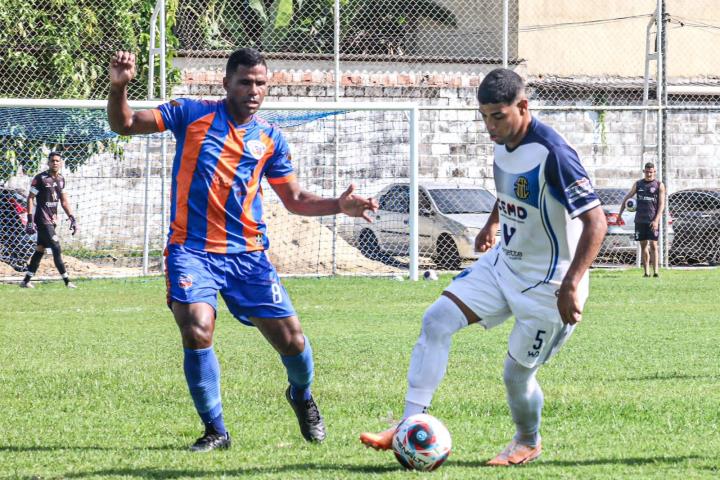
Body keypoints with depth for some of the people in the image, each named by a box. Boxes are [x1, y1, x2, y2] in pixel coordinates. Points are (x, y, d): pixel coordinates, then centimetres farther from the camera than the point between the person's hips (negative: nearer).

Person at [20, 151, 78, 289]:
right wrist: (30, 220, -16)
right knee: (57, 249, -11)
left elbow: (64, 201, 17)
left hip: (52, 220, 7)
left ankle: (26, 281, 15)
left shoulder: (61, 179, 10)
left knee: (40, 249, 9)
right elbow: (30, 198, -10)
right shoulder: (40, 178, -11)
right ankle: (67, 281, -9)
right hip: (42, 220, -7)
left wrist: (72, 218, 10)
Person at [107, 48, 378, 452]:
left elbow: (295, 198, 17)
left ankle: (302, 396, 35)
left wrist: (338, 206, 1)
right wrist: (119, 87, -17)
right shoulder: (192, 114, 1)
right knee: (197, 331, -25)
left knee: (291, 340, -2)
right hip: (192, 249, -3)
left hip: (247, 254, 3)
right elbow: (124, 125, 2)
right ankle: (215, 430, -6)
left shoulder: (270, 138, 9)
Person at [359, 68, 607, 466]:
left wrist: (571, 285, -34)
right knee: (436, 320, -6)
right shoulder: (504, 143, -1)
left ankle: (528, 444, 33)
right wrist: (492, 223, 26)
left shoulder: (552, 154, -27)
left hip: (547, 281, -8)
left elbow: (596, 222, -28)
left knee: (516, 373, 2)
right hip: (504, 263, 8)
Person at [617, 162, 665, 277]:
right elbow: (627, 198, 18)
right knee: (643, 245, 4)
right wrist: (620, 213, 11)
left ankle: (656, 271, -15)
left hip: (653, 220, -3)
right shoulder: (638, 184, 11)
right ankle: (646, 271, 7)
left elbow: (661, 204, -4)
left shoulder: (659, 185, 2)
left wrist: (656, 220, -14)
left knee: (653, 245, -11)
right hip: (640, 219, 3)